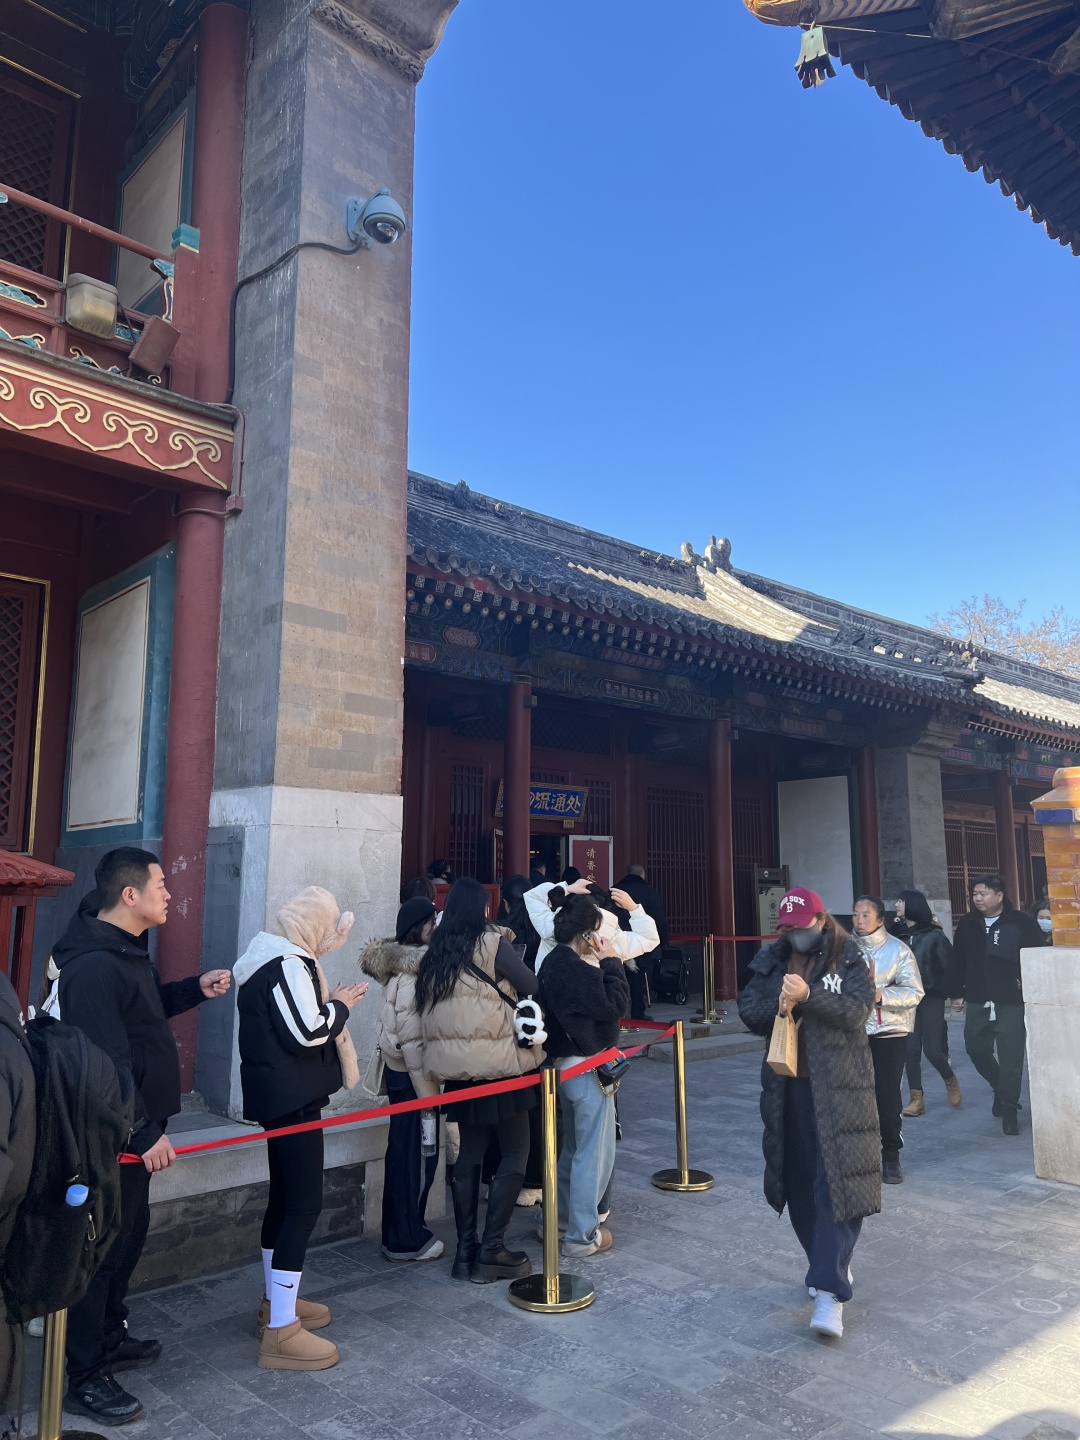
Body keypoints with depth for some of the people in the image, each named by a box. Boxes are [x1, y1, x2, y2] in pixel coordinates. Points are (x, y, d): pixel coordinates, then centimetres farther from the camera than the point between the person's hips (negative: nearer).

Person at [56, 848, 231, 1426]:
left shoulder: (124, 951, 9)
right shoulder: (92, 965, -25)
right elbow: (107, 1062, -27)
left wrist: (195, 988, 7)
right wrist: (143, 1133, -24)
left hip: (134, 1128, 10)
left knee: (130, 1231, 21)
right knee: (106, 1244, 2)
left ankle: (109, 1338, 38)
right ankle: (86, 1378, 16)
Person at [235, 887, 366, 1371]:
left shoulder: (276, 959, 13)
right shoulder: (290, 965, -19)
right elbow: (308, 1032, -24)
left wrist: (330, 1004, 7)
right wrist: (340, 1005, -8)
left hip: (278, 1096, 11)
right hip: (293, 1099, -11)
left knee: (284, 1197, 19)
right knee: (304, 1204, -8)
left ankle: (276, 1300, 33)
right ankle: (281, 1332, -4)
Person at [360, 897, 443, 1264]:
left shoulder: (404, 965, 8)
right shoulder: (412, 970, -19)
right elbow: (410, 1033, -21)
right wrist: (427, 1088, -19)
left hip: (399, 1069, 9)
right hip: (413, 1072, -9)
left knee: (405, 1151, 17)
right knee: (418, 1154, 1)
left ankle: (401, 1233, 28)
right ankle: (407, 1240, 12)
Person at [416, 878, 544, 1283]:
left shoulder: (435, 955, 8)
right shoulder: (491, 944, -10)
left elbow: (426, 1011, 14)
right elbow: (534, 989, -8)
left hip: (456, 1067, 6)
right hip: (497, 1062, -6)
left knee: (470, 1153, 14)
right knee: (514, 1152, 4)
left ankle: (465, 1250, 17)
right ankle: (491, 1250, 4)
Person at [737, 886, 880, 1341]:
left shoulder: (849, 959, -4)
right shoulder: (771, 959, 8)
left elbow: (858, 1011, -16)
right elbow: (747, 1011, 4)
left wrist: (808, 994, -28)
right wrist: (777, 1007, -16)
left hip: (838, 1086, -5)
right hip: (787, 1086, 5)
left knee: (836, 1183, -8)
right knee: (798, 1181, 13)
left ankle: (829, 1291, -7)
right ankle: (828, 1264, 33)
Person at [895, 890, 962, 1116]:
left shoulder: (934, 935, -5)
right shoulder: (898, 934, 4)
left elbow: (947, 965, -4)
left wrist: (950, 993, -6)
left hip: (931, 998, -3)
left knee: (932, 1049, -1)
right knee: (911, 1050, 2)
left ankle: (950, 1081, 29)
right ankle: (916, 1099, 10)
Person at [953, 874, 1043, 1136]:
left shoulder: (1020, 922, -7)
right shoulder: (967, 924, 5)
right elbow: (958, 960, 12)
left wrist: (1027, 982, -9)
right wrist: (959, 991, 9)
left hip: (1011, 1003, -4)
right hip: (977, 1002, 5)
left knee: (1010, 1057, -3)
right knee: (976, 1049, 11)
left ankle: (1009, 1110, 10)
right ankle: (1001, 1088, 38)